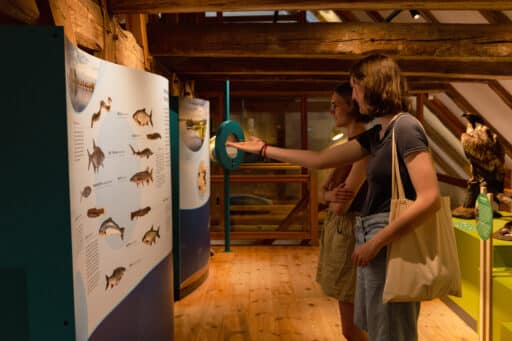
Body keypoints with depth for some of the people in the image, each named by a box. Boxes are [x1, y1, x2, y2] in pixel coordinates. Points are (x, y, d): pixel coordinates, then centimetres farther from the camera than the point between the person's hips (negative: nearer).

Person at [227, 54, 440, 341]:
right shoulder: (377, 134, 12)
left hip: (391, 244, -9)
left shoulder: (405, 128, -15)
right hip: (375, 237, 9)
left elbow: (430, 199, -23)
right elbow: (319, 159, 15)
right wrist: (264, 149, 19)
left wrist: (376, 242, -19)